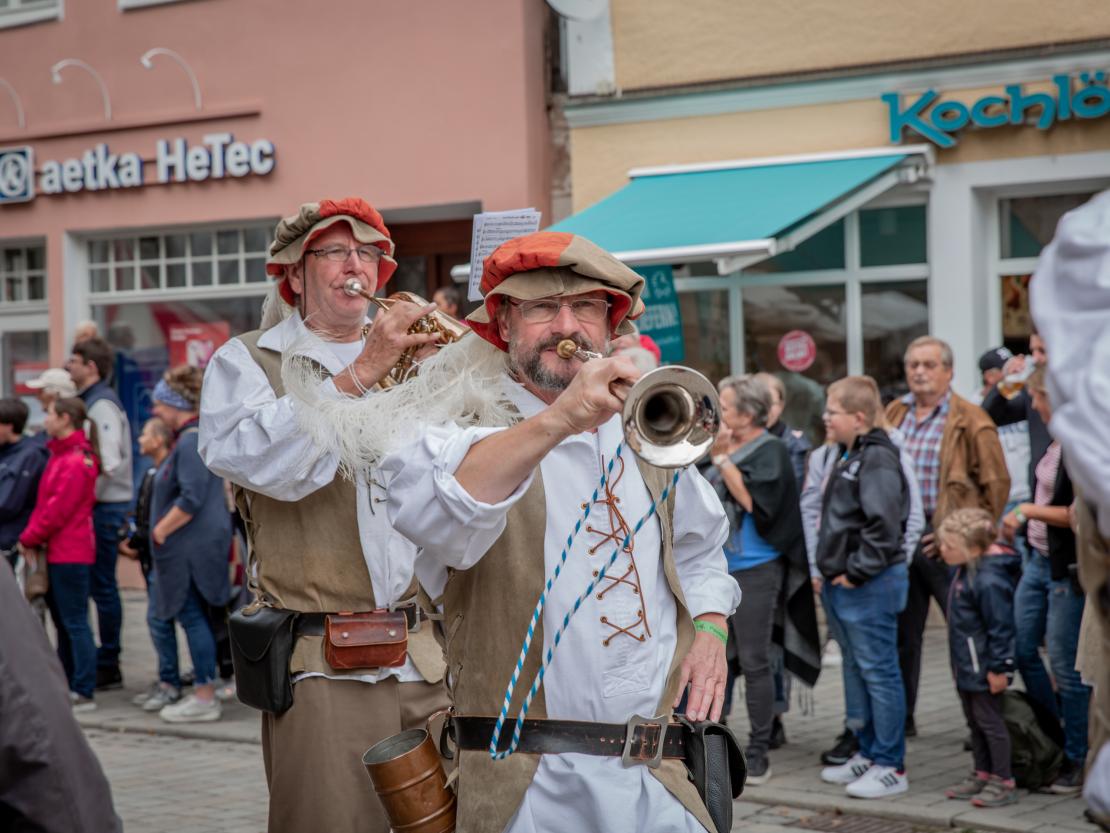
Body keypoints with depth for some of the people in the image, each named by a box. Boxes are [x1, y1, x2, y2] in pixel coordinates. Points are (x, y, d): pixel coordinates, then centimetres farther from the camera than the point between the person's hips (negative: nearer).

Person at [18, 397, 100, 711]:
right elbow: (46, 504, 16)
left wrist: (29, 538, -8)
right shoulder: (61, 455, 14)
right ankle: (68, 685, 22)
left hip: (69, 553, -10)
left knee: (74, 623, -6)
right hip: (58, 552, 10)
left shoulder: (75, 461, -17)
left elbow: (58, 509, -18)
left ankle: (84, 693, -3)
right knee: (63, 621, 15)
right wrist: (32, 537, 5)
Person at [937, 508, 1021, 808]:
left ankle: (1003, 781, 7)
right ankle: (982, 775, 29)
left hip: (983, 667, -10)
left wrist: (998, 667, -20)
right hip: (967, 665, 10)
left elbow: (1000, 627, -23)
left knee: (989, 720, -2)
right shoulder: (967, 570, 6)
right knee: (974, 720, 18)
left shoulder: (988, 581, -26)